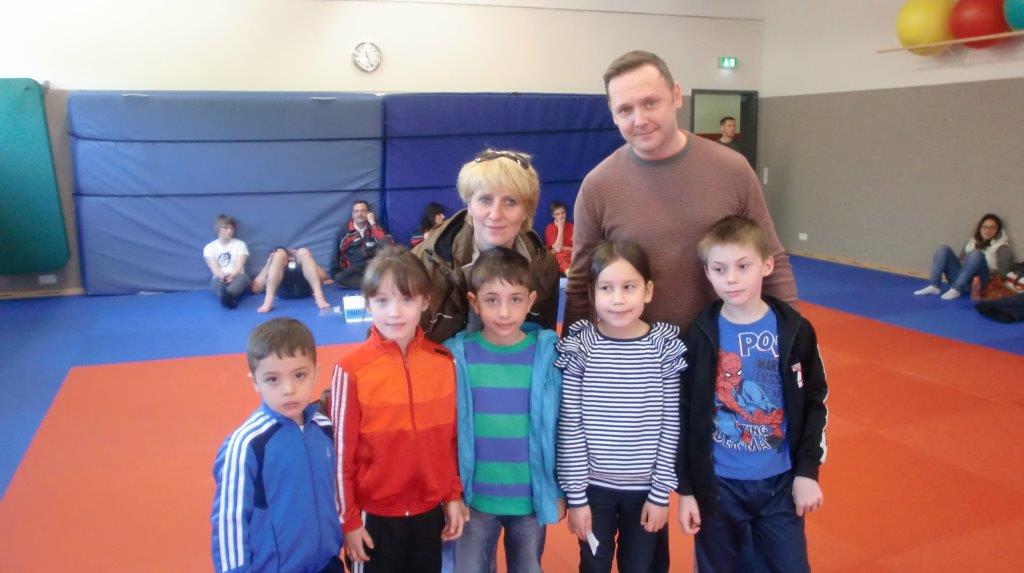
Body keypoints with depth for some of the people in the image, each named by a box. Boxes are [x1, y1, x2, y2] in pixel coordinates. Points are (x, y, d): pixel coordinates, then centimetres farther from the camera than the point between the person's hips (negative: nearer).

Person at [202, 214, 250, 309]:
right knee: (215, 282, -35)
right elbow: (214, 268, -6)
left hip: (236, 277, -1)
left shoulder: (240, 244, 7)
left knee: (244, 278, -36)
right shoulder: (209, 247, 8)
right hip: (220, 279, 1)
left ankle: (226, 296, -71)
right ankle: (229, 298, -72)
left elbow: (239, 266, -7)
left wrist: (232, 275, -31)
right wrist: (223, 276, -30)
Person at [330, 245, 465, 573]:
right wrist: (348, 520, -5)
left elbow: (451, 437, 3)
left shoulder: (443, 362, -7)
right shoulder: (352, 370, -16)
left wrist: (454, 496, 6)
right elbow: (341, 452, -9)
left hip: (430, 510, 3)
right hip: (374, 515, -3)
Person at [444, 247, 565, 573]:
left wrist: (559, 491, 1)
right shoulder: (457, 356, -10)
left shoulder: (547, 354, -10)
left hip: (532, 497, 0)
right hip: (475, 497, 0)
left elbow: (558, 429, -2)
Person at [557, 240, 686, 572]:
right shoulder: (579, 347, -11)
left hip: (646, 487, 0)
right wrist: (576, 494, -7)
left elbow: (670, 425, -6)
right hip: (594, 486, 0)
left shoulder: (665, 346, -10)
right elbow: (570, 426, -9)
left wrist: (661, 492, -4)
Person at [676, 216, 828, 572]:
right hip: (717, 485, -1)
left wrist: (808, 470, -2)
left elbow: (815, 403, 3)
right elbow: (682, 417, -5)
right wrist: (685, 489, -5)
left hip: (780, 482, 1)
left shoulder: (795, 330, -6)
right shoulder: (698, 337, -10)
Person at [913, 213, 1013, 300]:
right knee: (944, 248, -8)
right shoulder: (972, 242, 22)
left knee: (976, 254, -29)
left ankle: (956, 289, -33)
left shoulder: (1001, 247, 6)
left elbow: (1003, 272, -3)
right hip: (961, 278, 5)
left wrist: (981, 270, -15)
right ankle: (934, 286, -23)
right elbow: (960, 259, 18)